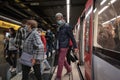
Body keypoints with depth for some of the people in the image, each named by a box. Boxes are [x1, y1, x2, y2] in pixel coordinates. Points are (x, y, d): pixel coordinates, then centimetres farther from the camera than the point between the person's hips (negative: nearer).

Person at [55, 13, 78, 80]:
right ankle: (69, 69, 40)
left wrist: (75, 47, -13)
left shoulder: (67, 26, -11)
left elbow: (72, 37, -12)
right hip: (60, 47, 8)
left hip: (64, 47, -8)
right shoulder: (59, 27, 11)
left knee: (60, 61, -5)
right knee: (63, 60, 19)